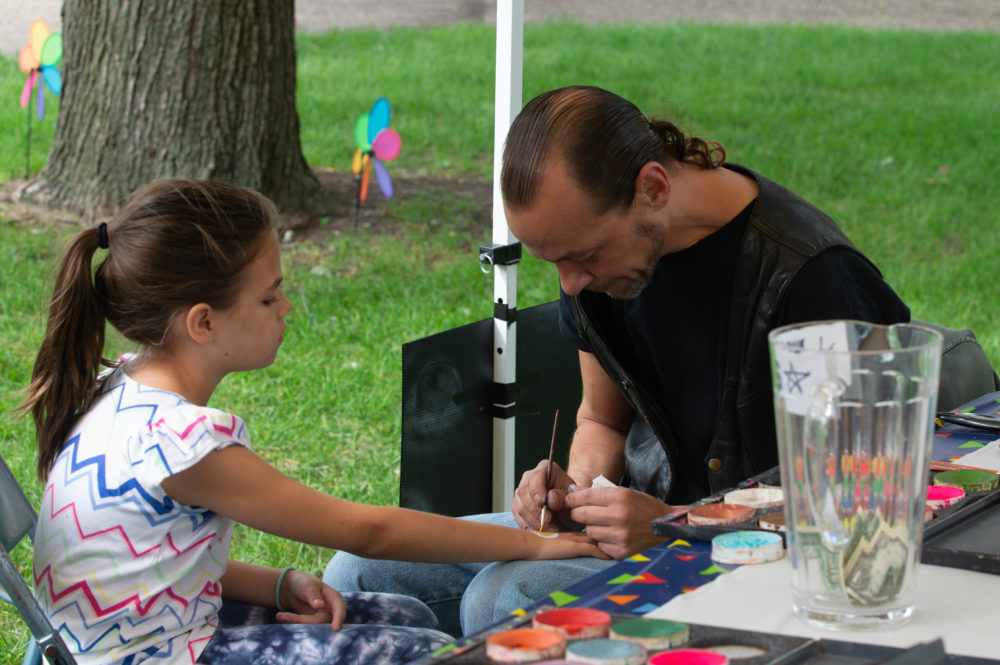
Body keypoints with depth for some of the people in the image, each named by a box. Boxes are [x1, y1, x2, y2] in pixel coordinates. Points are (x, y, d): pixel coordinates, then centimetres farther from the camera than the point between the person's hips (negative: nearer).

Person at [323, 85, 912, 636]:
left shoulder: (807, 274, -23)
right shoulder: (599, 237, 0)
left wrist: (674, 525, -26)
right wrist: (578, 485, -8)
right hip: (642, 513, 7)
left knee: (503, 601, -31)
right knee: (360, 572, -5)